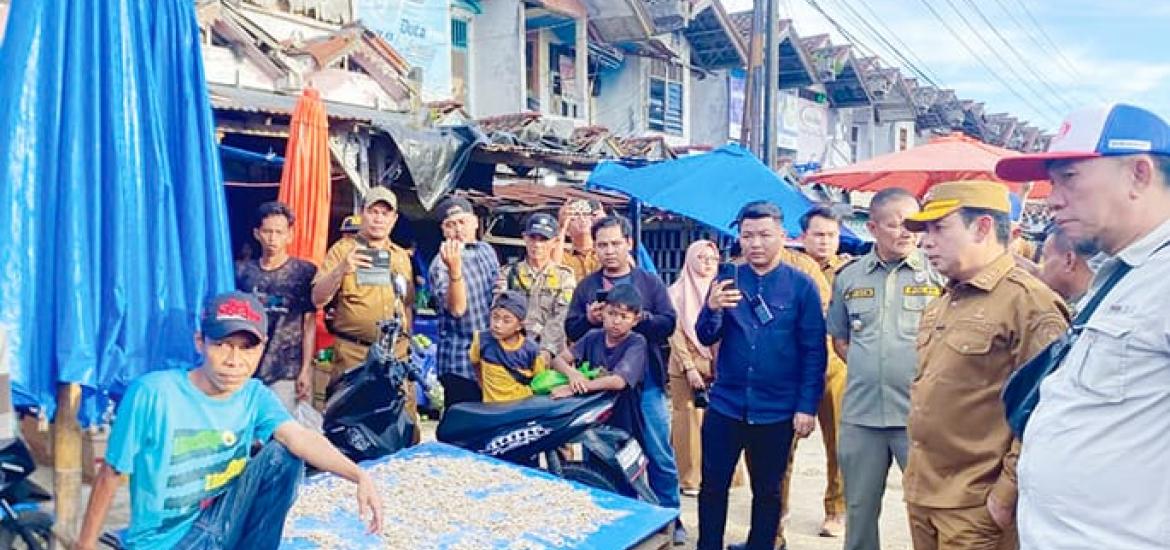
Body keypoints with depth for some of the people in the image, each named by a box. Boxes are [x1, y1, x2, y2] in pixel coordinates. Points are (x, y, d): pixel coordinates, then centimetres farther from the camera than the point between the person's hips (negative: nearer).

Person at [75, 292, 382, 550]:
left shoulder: (255, 396, -8)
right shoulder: (152, 393, -18)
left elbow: (300, 438, -26)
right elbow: (112, 473, -7)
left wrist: (359, 476, -42)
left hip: (222, 523, 4)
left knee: (282, 455, -19)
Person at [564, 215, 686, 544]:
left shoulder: (650, 283, 4)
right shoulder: (586, 286, 8)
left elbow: (668, 323, -4)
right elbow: (571, 330, 6)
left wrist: (638, 316, -19)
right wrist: (589, 319, -13)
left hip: (645, 381, -1)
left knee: (660, 454, 5)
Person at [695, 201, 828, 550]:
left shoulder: (801, 286, -4)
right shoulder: (728, 280, 2)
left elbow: (814, 352, -3)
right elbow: (705, 338, -3)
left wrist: (807, 407, -8)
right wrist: (712, 308, -23)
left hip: (777, 411, -2)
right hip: (725, 404, 2)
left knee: (767, 492, 14)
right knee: (712, 487, 9)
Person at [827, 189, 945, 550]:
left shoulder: (939, 272, -4)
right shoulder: (849, 277, 7)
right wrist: (864, 368, 4)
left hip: (920, 414, -3)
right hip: (860, 413, 3)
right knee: (859, 508, 16)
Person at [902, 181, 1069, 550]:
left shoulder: (1028, 301, -15)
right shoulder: (940, 305, 12)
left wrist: (1007, 494, -17)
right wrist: (915, 478, 17)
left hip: (977, 508, -8)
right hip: (921, 496, 8)